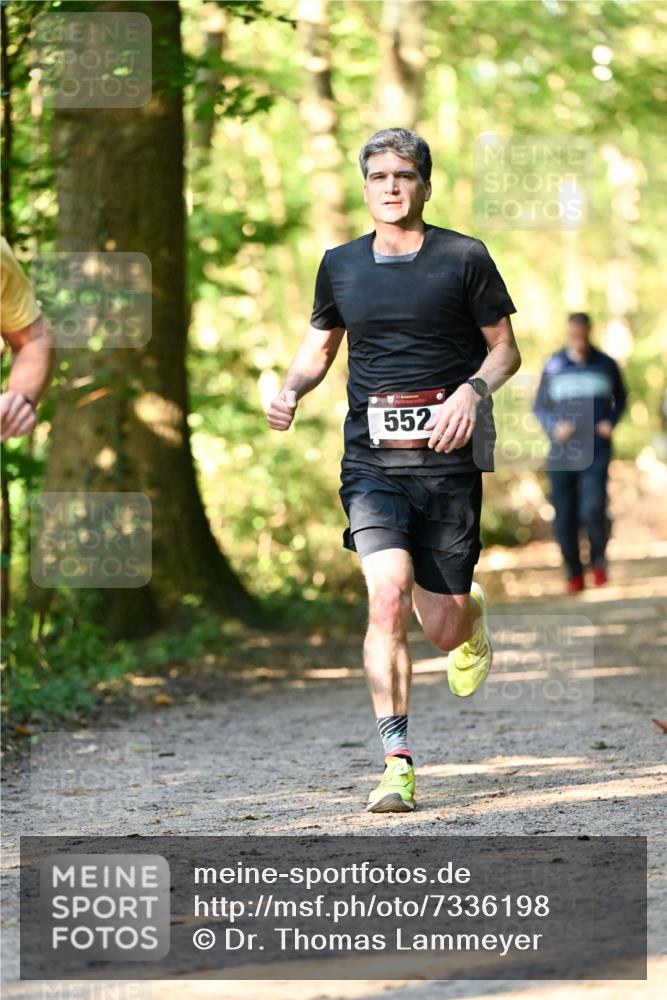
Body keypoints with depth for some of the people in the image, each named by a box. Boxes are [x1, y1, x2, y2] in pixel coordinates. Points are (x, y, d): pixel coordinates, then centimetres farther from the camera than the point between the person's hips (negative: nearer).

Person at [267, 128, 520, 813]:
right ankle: (397, 765, -17)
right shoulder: (340, 266, 10)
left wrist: (473, 390, -12)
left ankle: (473, 618, 43)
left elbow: (505, 347, 8)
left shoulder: (463, 258, 2)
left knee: (441, 626, 1)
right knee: (388, 596, -20)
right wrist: (290, 390, 2)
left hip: (448, 461, -1)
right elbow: (319, 346, 23)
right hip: (371, 463, 1)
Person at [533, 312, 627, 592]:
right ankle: (574, 575, 19)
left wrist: (611, 422, -1)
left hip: (596, 452, -1)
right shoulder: (553, 367, 2)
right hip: (561, 453, 1)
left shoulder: (606, 364, 3)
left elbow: (620, 398, 18)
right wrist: (554, 428, -9)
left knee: (593, 509, -19)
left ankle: (598, 559, 7)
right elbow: (539, 406, 10)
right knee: (564, 520, 1)